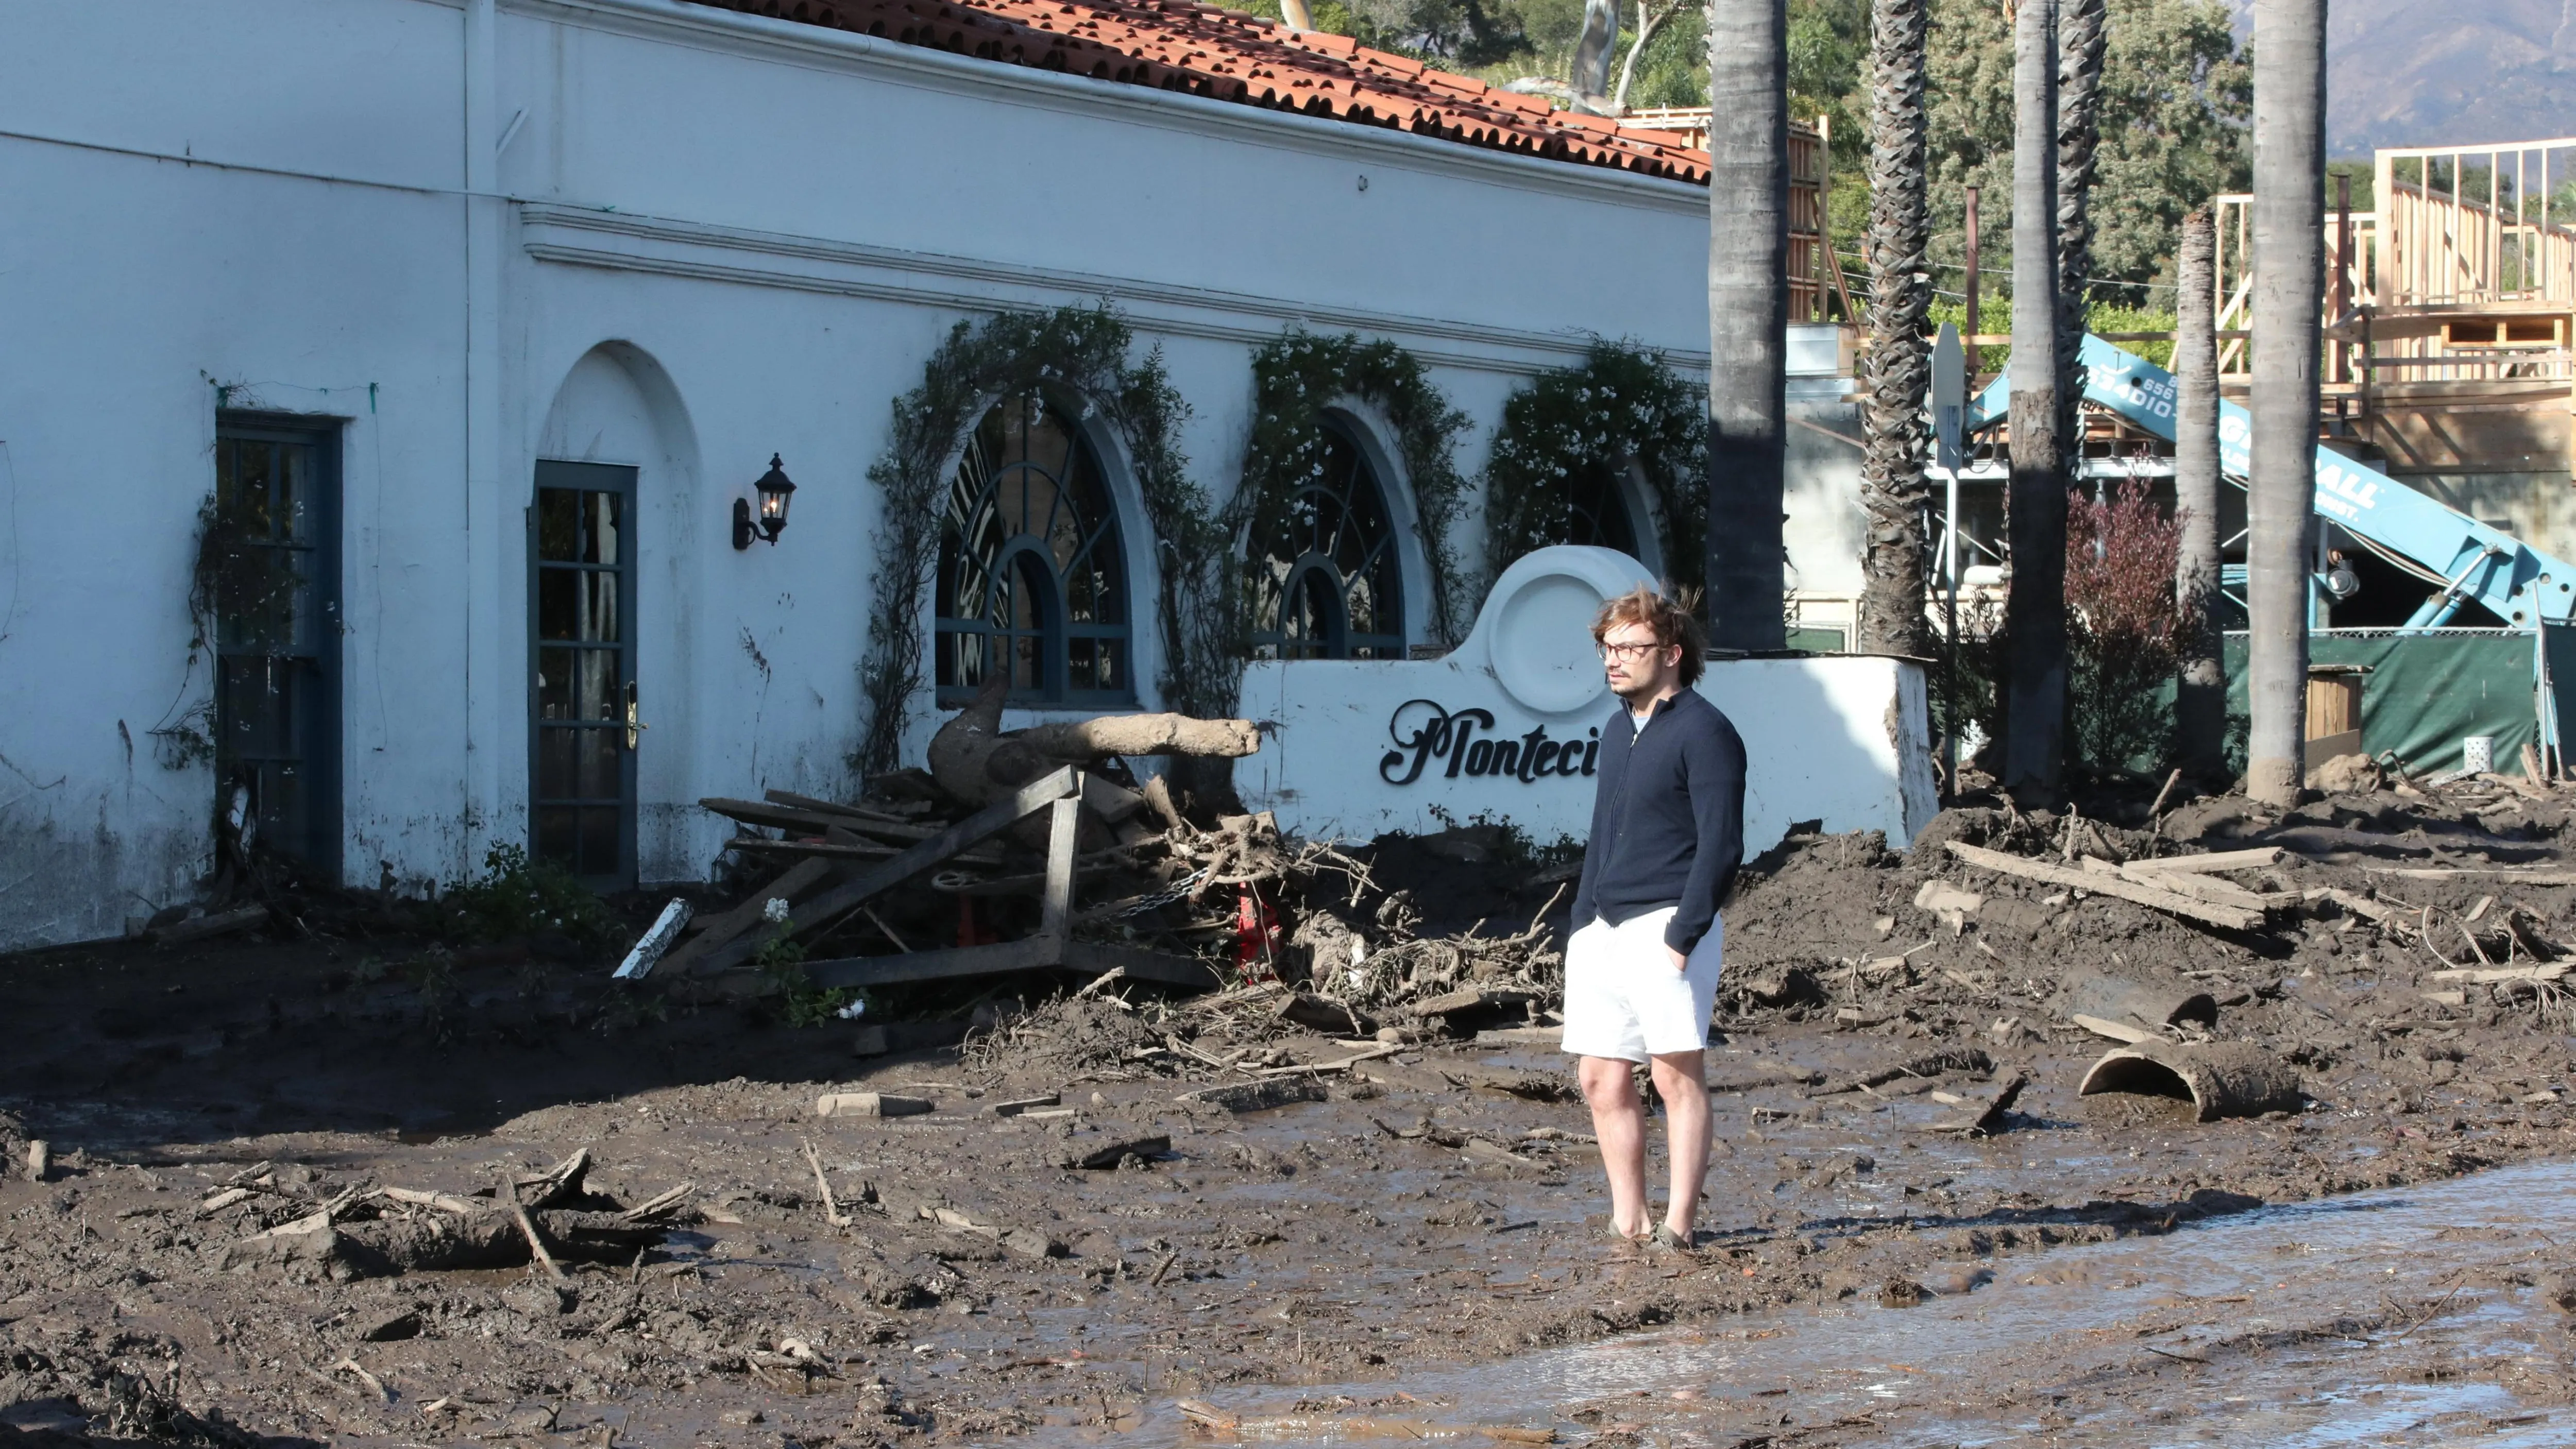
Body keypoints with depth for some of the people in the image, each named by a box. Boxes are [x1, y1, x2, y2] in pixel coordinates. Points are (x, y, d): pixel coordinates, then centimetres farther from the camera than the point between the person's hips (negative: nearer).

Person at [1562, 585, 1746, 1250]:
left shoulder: (1702, 731, -8)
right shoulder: (1618, 729, 17)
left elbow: (1720, 847, -13)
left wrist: (1681, 937, -18)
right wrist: (1580, 925, 16)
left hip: (1664, 926, -8)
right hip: (1601, 930, 8)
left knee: (1676, 1072, -8)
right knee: (1601, 1076, 6)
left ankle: (1679, 1227, -8)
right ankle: (1627, 1226, 12)